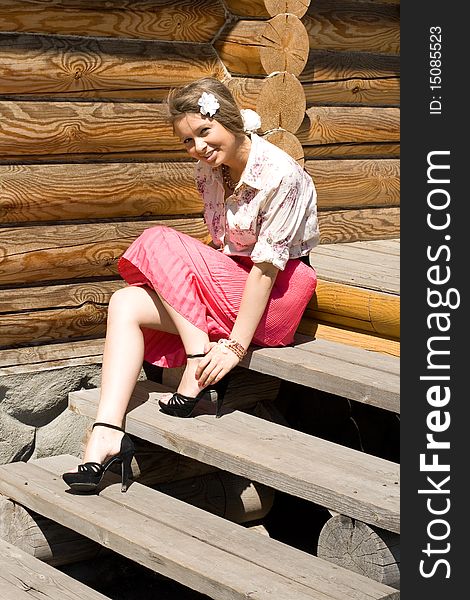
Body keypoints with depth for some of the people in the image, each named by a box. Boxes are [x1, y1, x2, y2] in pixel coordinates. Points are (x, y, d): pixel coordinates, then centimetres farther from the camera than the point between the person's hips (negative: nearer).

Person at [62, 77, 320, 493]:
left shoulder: (279, 175, -21)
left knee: (159, 243, -18)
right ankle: (108, 437, -22)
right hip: (227, 282, 8)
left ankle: (199, 371, -17)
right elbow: (220, 243, 10)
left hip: (275, 296, -8)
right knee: (125, 305, -11)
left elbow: (266, 268, -22)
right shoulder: (209, 170, 3)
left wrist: (236, 346, -22)